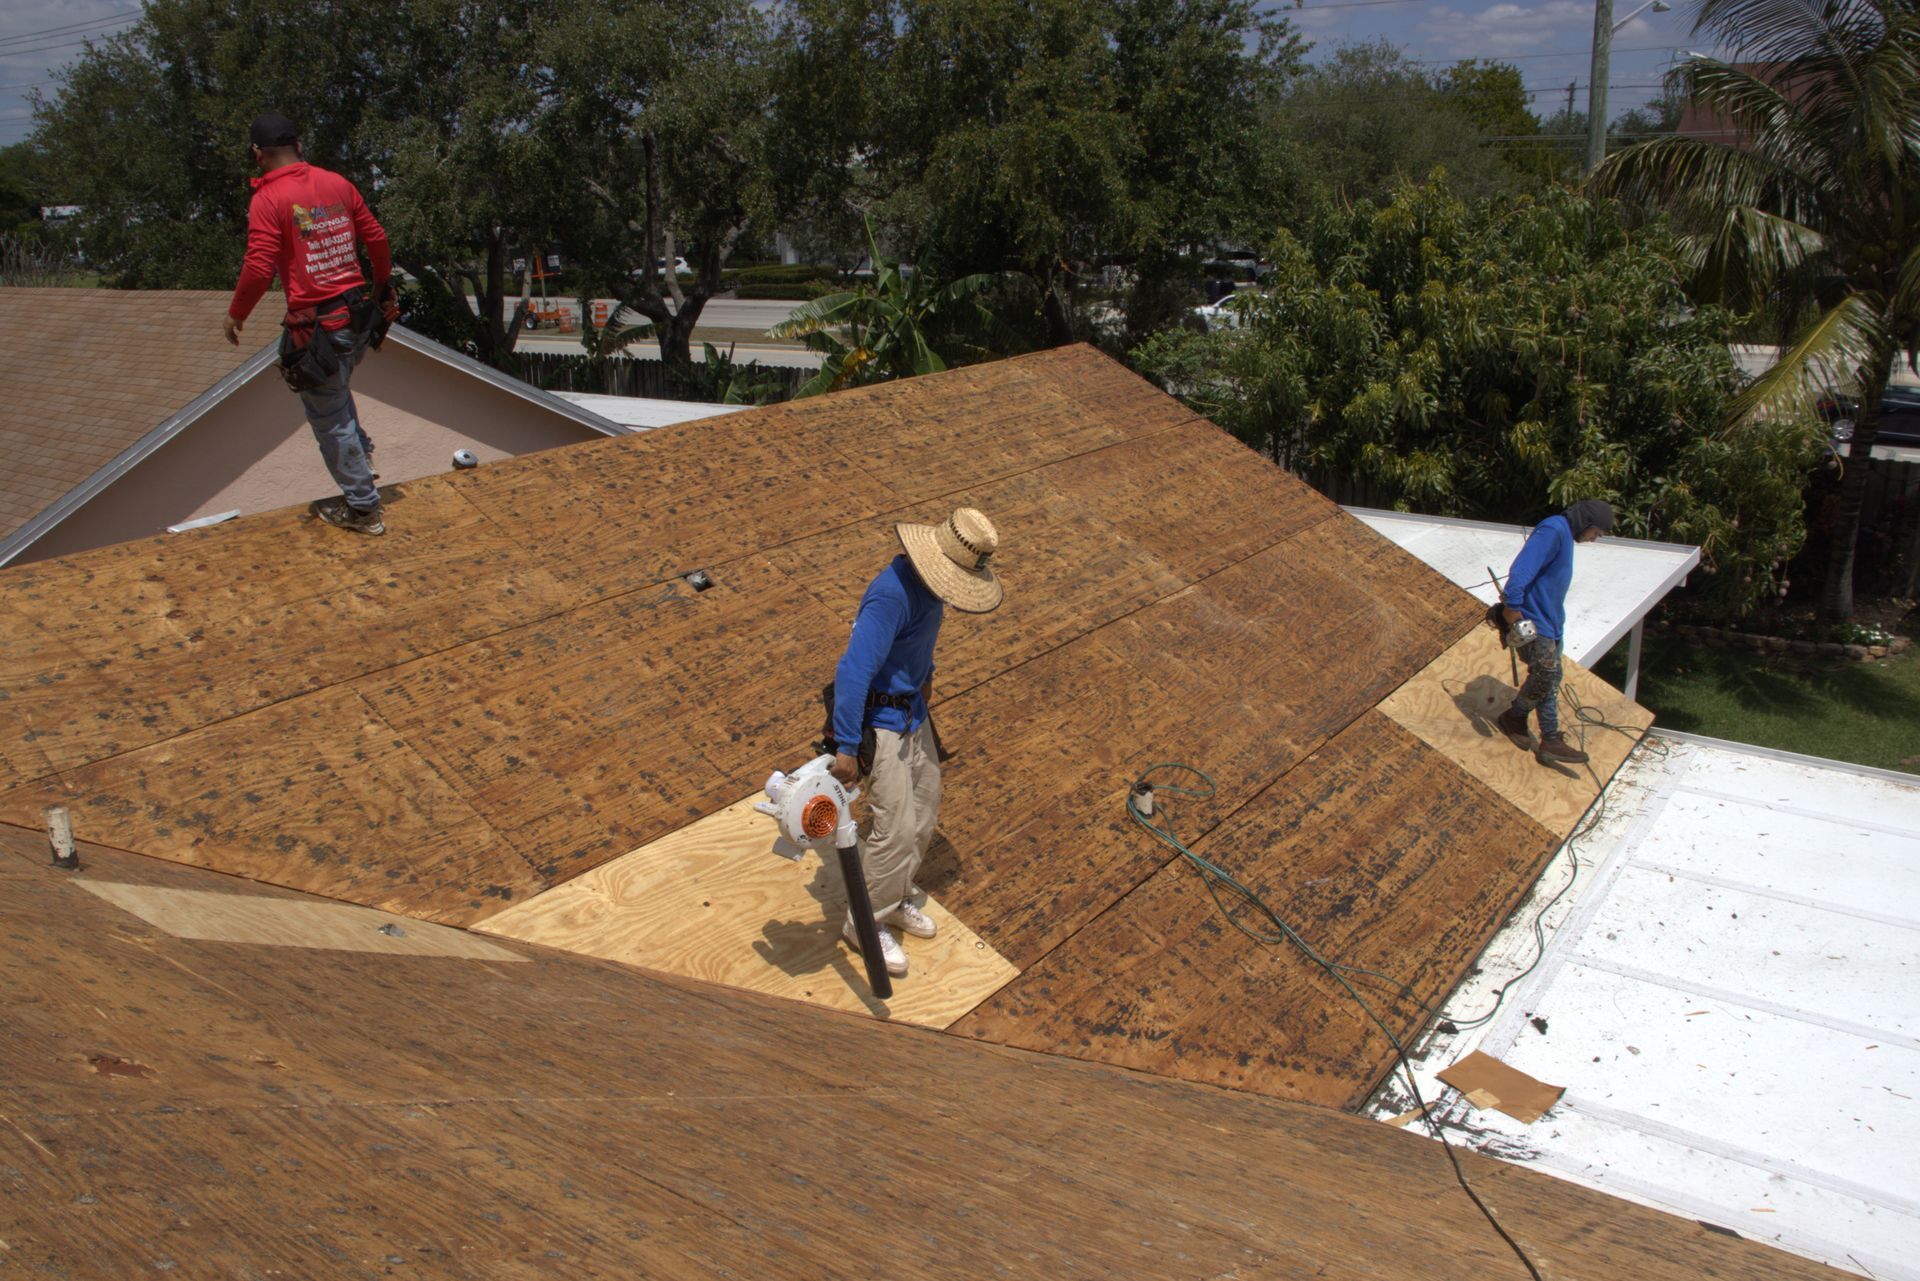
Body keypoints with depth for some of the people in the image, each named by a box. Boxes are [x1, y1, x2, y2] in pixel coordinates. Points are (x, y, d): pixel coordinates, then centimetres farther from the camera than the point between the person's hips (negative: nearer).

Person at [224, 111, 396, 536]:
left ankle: (362, 508, 13)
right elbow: (376, 238, 10)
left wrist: (236, 313, 0)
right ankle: (360, 451, 32)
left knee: (330, 420, 6)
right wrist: (383, 286, 26)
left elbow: (259, 268, -16)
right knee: (336, 388, 33)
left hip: (316, 326, -6)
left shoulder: (268, 199, -12)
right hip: (359, 315, 6)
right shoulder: (338, 184, 5)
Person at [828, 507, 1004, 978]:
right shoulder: (892, 594, -31)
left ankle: (893, 900, 35)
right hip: (878, 720, -9)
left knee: (925, 812, 17)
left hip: (912, 712, 9)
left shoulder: (925, 581, -2)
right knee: (896, 827, -6)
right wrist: (847, 747, -33)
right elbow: (853, 670, -34)